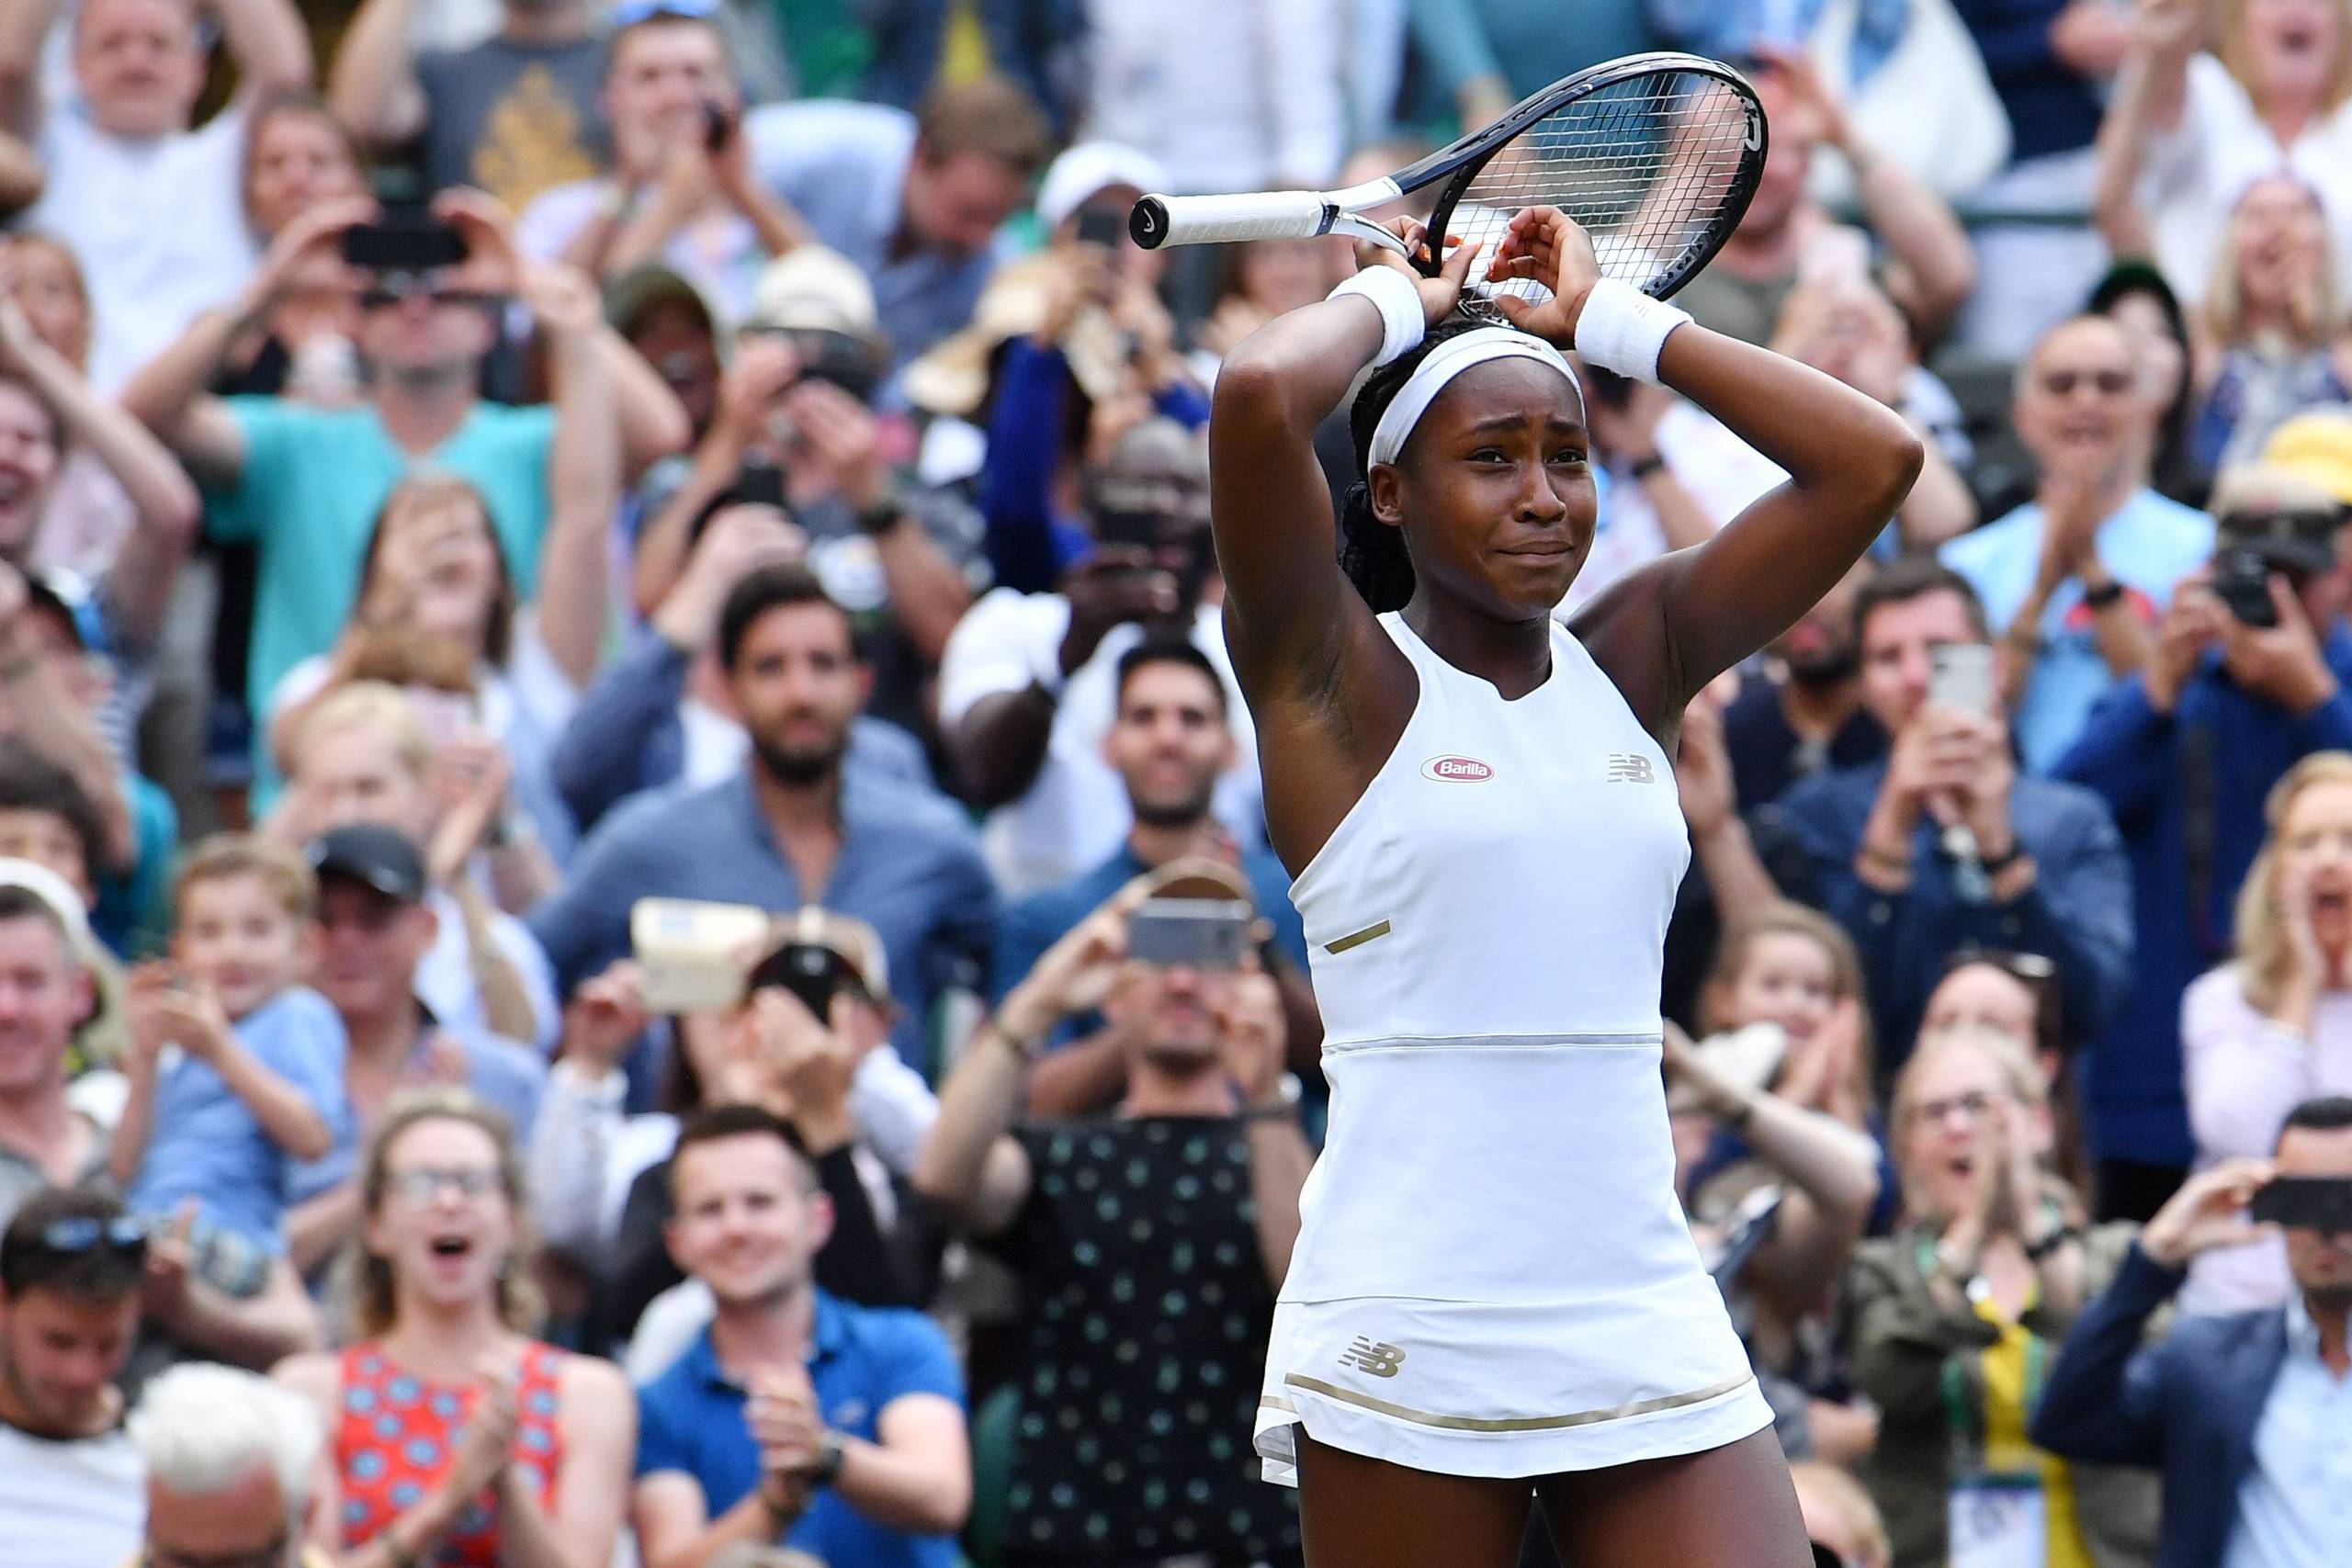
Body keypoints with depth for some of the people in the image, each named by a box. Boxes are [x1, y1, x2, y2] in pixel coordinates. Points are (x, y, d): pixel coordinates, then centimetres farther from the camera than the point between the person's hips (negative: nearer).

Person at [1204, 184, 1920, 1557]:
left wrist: (1608, 318, 8)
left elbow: (1873, 460, 6)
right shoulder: (1337, 679, -2)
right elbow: (1260, 395, -18)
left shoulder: (1632, 662, 11)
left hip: (1651, 1329, 4)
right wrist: (1403, 299, 2)